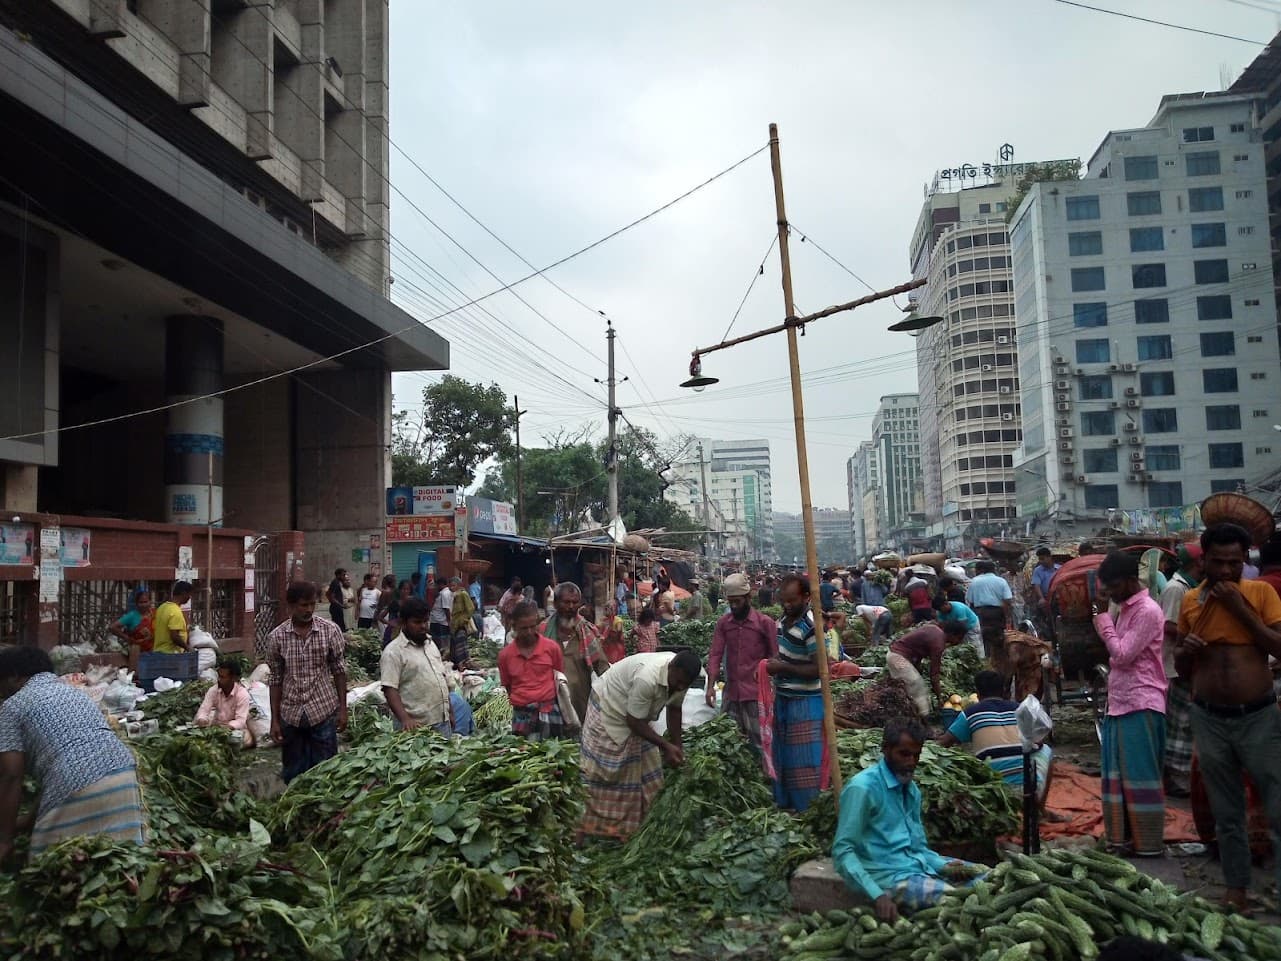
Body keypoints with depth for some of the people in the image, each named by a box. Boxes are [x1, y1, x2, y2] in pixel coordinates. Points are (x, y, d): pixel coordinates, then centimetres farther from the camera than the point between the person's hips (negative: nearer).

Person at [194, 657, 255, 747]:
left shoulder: (242, 694, -20)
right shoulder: (213, 690, -7)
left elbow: (240, 720, -25)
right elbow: (204, 710, -13)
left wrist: (229, 727, -45)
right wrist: (201, 719, -37)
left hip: (236, 728, -3)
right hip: (216, 726, 3)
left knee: (246, 740, -32)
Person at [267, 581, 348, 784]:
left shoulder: (330, 630, -5)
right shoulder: (277, 636, -3)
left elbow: (339, 670, 2)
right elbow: (275, 679, 3)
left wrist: (343, 708, -1)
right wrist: (274, 720, 2)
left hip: (324, 712, -1)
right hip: (291, 715, 1)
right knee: (293, 775, 11)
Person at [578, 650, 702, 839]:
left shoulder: (681, 676, -16)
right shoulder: (647, 678, -41)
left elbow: (674, 709, 1)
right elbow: (634, 722, -30)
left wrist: (676, 746, -1)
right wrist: (666, 746, -24)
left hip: (636, 717, 8)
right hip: (608, 709, -8)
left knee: (646, 767, 6)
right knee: (607, 774, -5)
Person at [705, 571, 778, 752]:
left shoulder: (765, 623, -4)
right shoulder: (722, 623, 6)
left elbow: (775, 657, -2)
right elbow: (715, 654, 3)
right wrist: (711, 685, -6)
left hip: (756, 693, -4)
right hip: (730, 692, 4)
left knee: (758, 741, -2)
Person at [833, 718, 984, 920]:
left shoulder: (912, 789, 14)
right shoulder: (863, 787, -14)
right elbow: (842, 851, -18)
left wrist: (944, 866, -3)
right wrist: (878, 896, -29)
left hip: (919, 865, 9)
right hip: (887, 876, -9)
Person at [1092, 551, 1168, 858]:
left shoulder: (1148, 611, -15)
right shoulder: (1124, 609, 13)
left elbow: (1122, 654, -17)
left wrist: (1103, 616, -13)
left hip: (1141, 705, -9)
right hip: (1119, 702, 9)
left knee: (1140, 775, -2)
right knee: (1117, 773, 13)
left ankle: (1149, 843, 7)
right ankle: (1122, 835, 21)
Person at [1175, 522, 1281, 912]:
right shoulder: (1190, 600, 5)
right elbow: (1181, 667, 14)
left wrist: (1240, 609, -17)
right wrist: (1185, 649, -9)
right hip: (1210, 720, 3)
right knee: (1226, 816, 13)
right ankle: (1236, 888, 25)